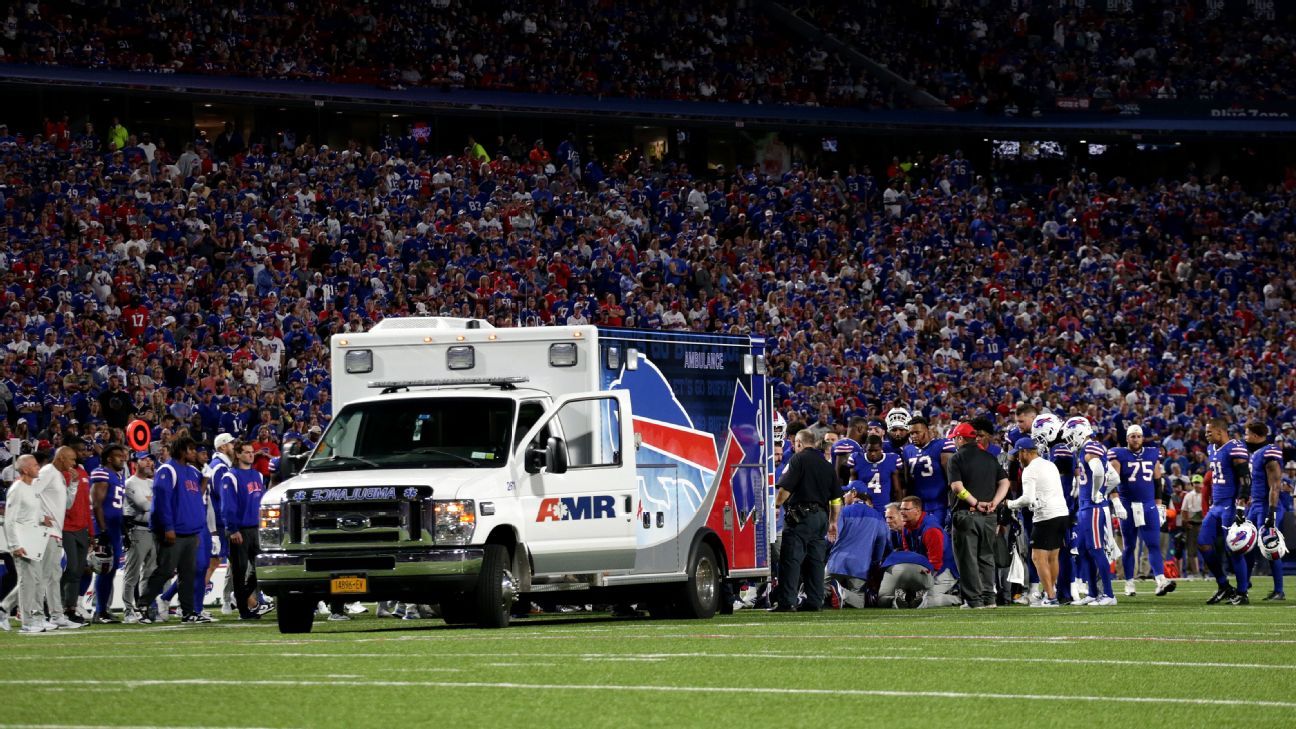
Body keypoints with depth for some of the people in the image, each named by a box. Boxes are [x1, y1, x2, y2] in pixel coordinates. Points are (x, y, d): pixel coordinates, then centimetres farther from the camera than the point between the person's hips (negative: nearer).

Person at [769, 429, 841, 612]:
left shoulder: (798, 459, -4)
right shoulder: (827, 465, 17)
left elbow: (785, 488, -14)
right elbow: (836, 499, 18)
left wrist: (776, 505, -1)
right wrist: (833, 522, 25)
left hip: (801, 515, -7)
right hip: (821, 517, 7)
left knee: (791, 559, -8)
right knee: (816, 559, 9)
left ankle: (786, 601, -14)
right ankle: (814, 601, 7)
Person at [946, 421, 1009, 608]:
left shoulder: (957, 458, -4)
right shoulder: (990, 458, 12)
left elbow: (956, 486, -15)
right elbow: (1004, 482, 6)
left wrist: (975, 503, -12)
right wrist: (994, 503, -3)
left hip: (966, 514, -5)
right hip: (989, 516, 5)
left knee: (968, 558, 0)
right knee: (986, 557, 13)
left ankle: (974, 599, -4)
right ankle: (988, 598, 11)